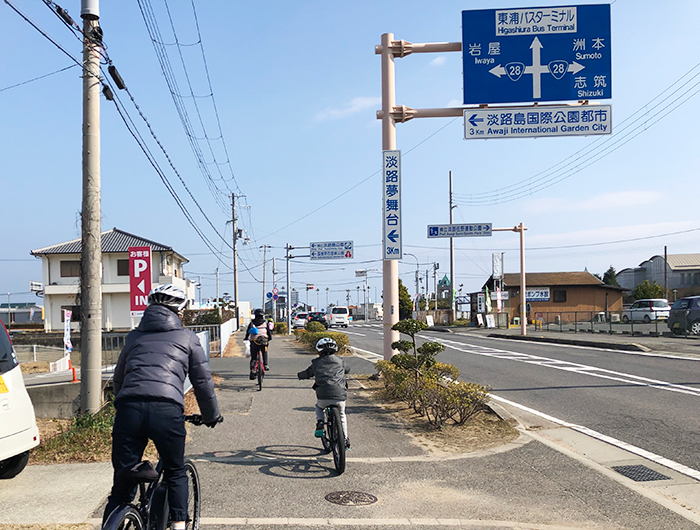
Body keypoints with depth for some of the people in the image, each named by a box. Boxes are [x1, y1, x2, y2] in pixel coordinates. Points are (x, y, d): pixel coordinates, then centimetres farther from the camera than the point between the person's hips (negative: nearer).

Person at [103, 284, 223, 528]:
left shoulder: (134, 336, 27)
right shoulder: (187, 337, 18)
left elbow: (118, 377, 34)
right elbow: (203, 382, 18)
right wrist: (211, 416, 32)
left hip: (129, 408, 2)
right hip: (167, 410, -2)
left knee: (122, 483, 10)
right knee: (176, 474, 20)